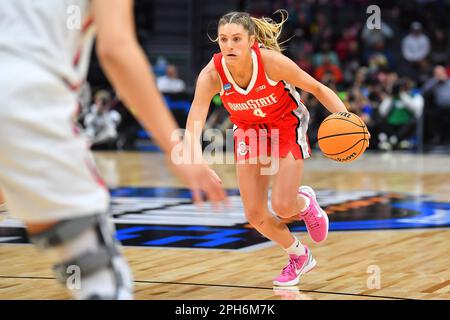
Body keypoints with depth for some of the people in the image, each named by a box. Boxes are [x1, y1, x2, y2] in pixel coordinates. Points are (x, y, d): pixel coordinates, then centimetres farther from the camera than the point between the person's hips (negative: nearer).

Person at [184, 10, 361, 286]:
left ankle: (306, 202, 25)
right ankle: (300, 257, 28)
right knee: (255, 215, -1)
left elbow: (317, 88, -19)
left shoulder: (271, 61, -32)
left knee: (283, 206, -15)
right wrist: (196, 159, -57)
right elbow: (194, 124, -37)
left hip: (287, 126, -3)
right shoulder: (211, 75, -28)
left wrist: (345, 117, -35)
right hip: (249, 130, 3)